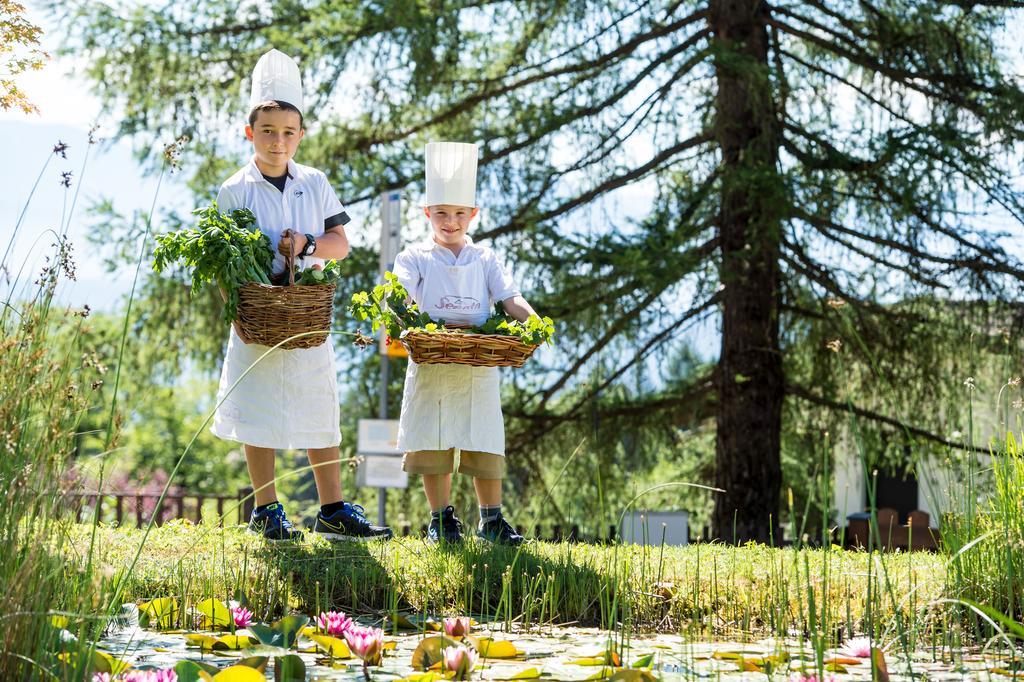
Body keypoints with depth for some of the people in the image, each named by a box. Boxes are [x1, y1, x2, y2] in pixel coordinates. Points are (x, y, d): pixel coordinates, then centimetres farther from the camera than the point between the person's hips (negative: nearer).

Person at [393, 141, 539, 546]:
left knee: (484, 444, 3)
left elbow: (509, 297, 1)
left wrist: (532, 322, -19)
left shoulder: (485, 261, 11)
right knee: (433, 445, 2)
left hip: (479, 366, 1)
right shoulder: (414, 259, 5)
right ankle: (441, 519, 13)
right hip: (430, 364, -1)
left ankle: (491, 519, 12)